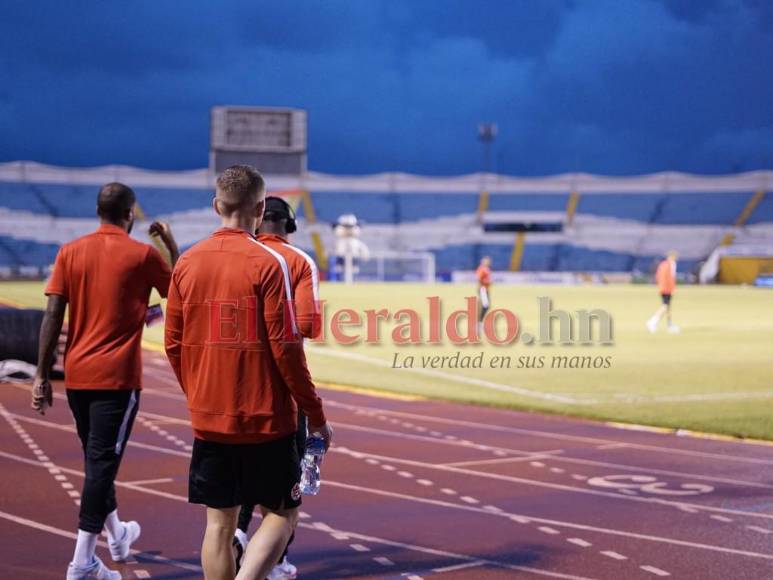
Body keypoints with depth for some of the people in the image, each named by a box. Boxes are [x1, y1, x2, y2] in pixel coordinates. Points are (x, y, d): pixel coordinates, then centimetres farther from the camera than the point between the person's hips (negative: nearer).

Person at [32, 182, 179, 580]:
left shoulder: (70, 252, 3)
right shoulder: (142, 255, -5)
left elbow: (52, 315, -1)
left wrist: (42, 375, 1)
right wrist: (171, 243, 19)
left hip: (77, 375, 5)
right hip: (118, 376, -4)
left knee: (97, 457, 19)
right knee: (102, 461, -4)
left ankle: (116, 535, 39)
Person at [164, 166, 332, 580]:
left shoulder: (187, 262, 3)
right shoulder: (267, 263, -11)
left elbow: (173, 345, 7)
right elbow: (285, 346, -13)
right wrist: (315, 415, -4)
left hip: (208, 419, 4)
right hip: (267, 418, -4)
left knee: (218, 523, 11)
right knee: (281, 515, 7)